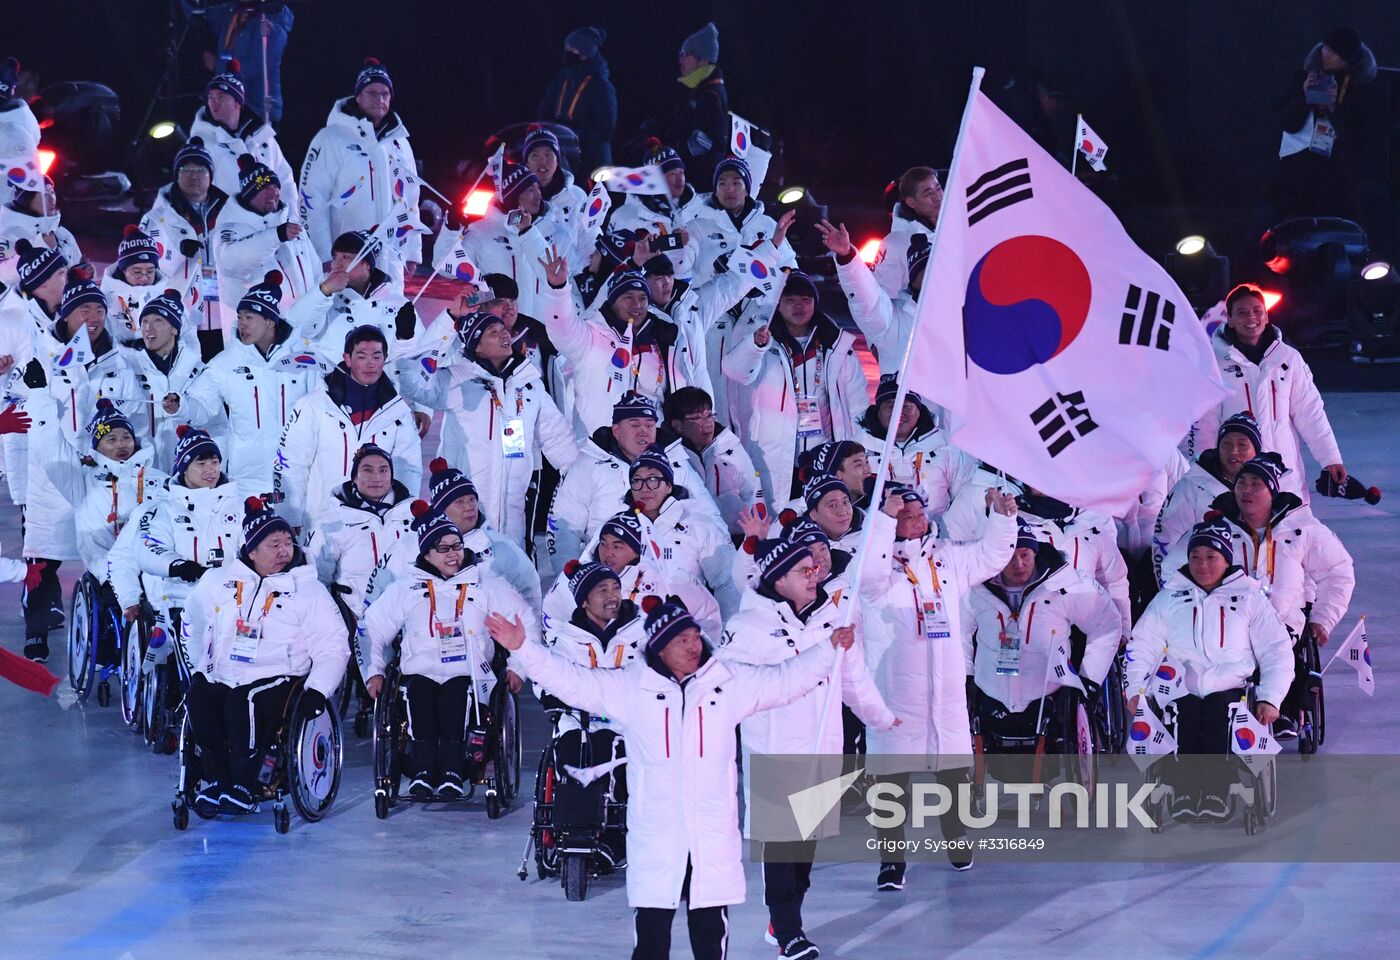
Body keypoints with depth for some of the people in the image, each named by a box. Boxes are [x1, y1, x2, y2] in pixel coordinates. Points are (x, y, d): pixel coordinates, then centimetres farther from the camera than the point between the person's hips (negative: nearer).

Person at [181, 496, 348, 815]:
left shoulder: (308, 590, 5)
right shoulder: (218, 581, 13)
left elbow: (332, 648, 0)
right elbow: (194, 622, 28)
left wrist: (317, 691, -14)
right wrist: (198, 666, 19)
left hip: (276, 679, -3)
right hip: (219, 676, 3)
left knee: (245, 703, -34)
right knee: (198, 700, -28)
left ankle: (244, 785, -21)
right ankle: (217, 779, -11)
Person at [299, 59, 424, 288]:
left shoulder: (400, 143, 16)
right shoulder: (331, 139, -3)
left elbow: (410, 200, 22)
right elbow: (312, 198, -8)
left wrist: (413, 252, 16)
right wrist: (323, 256, -13)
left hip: (391, 262, 6)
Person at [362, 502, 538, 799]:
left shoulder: (488, 587, 17)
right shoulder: (405, 590, 20)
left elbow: (525, 626, 12)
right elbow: (373, 628, 18)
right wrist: (374, 671, 5)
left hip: (470, 677, -1)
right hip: (419, 673, 1)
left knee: (455, 696, -37)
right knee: (420, 694, -36)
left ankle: (453, 775, -42)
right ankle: (422, 774, -39)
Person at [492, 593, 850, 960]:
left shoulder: (731, 683, 7)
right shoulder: (629, 689, 2)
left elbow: (786, 679, 12)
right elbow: (573, 681, 1)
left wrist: (829, 648, 6)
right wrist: (523, 649, -6)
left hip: (712, 839, 1)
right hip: (656, 838, -1)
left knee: (711, 928, 8)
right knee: (651, 926, 1)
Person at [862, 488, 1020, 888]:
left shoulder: (947, 560, 11)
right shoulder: (879, 565, -6)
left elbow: (991, 556, 22)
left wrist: (1002, 517, 6)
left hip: (947, 693, 5)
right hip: (895, 696, -5)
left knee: (954, 772, 14)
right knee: (893, 779, -2)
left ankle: (957, 840, 33)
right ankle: (892, 859, 3)